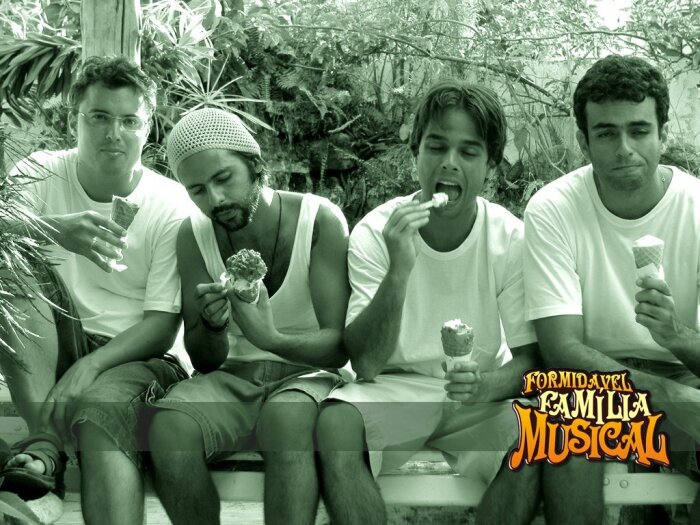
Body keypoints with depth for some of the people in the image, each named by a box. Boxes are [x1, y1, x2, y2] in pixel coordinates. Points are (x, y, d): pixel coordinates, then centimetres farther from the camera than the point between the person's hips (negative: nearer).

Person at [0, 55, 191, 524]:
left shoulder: (172, 206, -5)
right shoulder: (42, 174, 0)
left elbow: (163, 323, -8)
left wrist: (91, 365, -23)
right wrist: (53, 230, -40)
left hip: (129, 355, -3)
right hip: (49, 348, 3)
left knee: (101, 406, -35)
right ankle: (44, 440, -28)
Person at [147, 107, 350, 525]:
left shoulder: (320, 221, -11)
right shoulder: (195, 235, 0)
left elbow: (338, 346, -13)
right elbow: (204, 361, 2)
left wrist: (272, 338, -34)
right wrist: (211, 326, -23)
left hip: (305, 372, -3)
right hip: (231, 380, 3)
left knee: (285, 418, -38)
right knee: (167, 426, -29)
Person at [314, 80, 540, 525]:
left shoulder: (512, 239, -9)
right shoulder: (375, 233, -11)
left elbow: (530, 360, -5)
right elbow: (366, 364, -18)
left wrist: (486, 386, -29)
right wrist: (398, 272, -34)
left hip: (481, 394, 1)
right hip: (395, 386, 0)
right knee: (334, 426, -31)